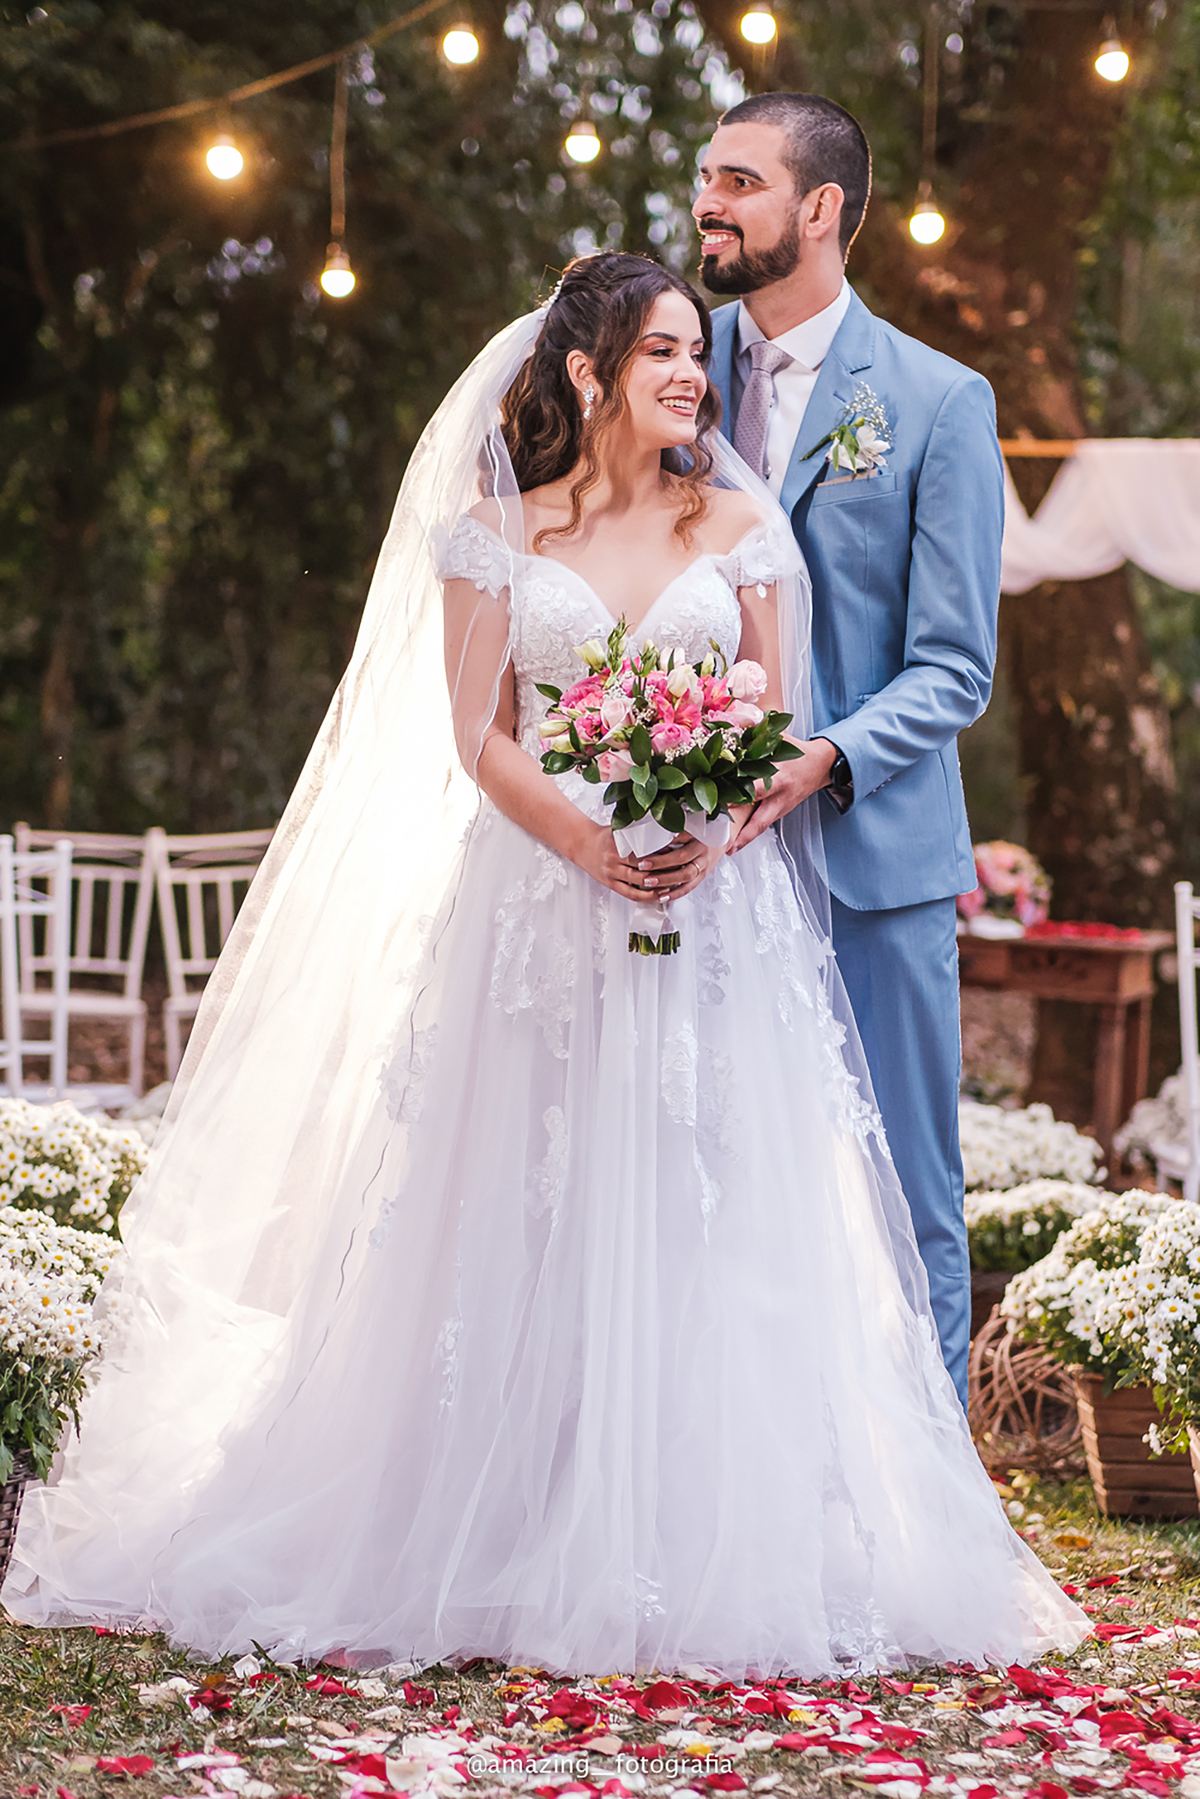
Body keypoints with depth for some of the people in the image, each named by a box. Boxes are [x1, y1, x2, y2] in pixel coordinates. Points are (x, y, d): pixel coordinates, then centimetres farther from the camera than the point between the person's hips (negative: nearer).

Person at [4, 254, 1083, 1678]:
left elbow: (779, 721, 6)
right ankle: (504, 1538, 4)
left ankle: (697, 1550, 1)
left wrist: (716, 835, -13)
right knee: (525, 1219, -2)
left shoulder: (744, 528, 11)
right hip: (541, 901, -1)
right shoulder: (498, 537, 8)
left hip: (715, 909, 1)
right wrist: (585, 838, -16)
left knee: (703, 1222, -3)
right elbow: (476, 733, 1)